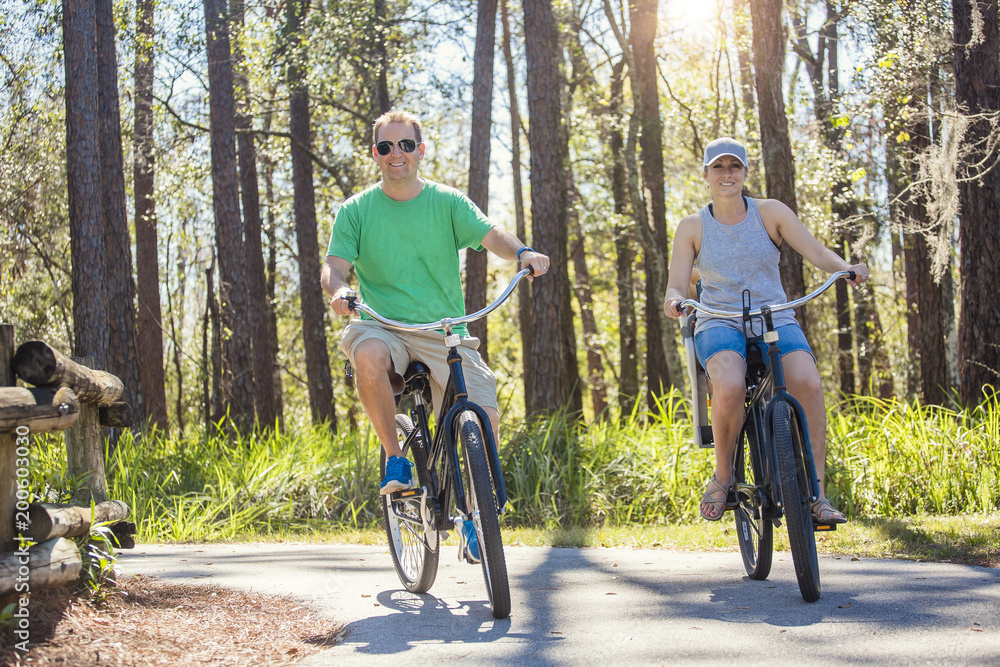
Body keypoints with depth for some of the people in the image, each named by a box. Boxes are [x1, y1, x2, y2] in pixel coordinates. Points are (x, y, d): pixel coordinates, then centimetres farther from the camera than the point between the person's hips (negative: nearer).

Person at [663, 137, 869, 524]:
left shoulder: (770, 213, 5)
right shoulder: (692, 227, 5)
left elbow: (816, 252, -4)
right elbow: (676, 287, 0)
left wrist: (847, 268, -25)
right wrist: (674, 300, -25)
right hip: (720, 323, -1)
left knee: (808, 383, -31)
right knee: (730, 387, -36)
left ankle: (815, 493, -18)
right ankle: (723, 475, -10)